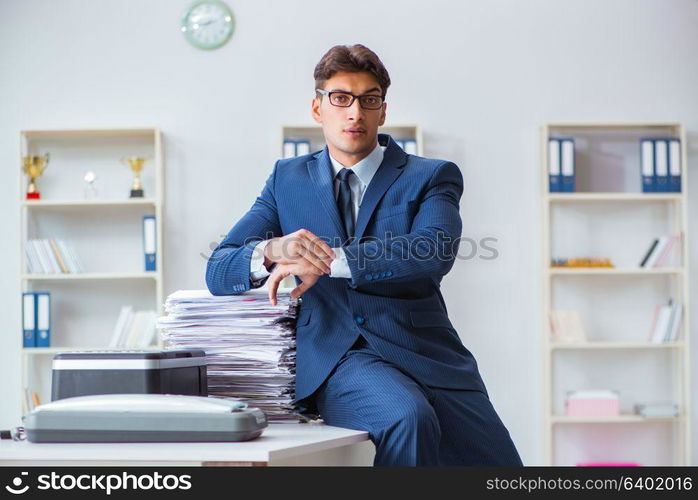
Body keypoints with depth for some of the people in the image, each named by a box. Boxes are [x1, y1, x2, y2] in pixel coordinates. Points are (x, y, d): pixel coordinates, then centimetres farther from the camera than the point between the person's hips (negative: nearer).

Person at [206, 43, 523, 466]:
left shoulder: (433, 177, 7)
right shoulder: (288, 179, 15)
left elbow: (433, 252, -14)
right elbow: (219, 269, 7)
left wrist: (328, 261, -23)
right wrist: (271, 251, -16)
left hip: (424, 352, 1)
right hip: (336, 362, 0)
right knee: (408, 417, -33)